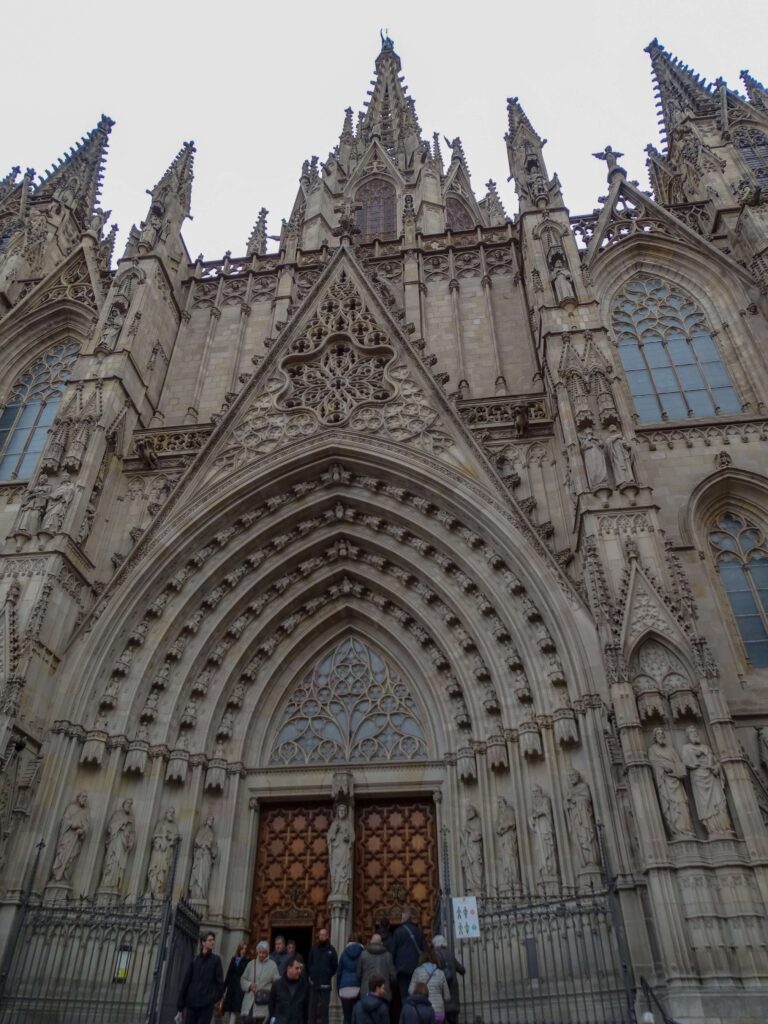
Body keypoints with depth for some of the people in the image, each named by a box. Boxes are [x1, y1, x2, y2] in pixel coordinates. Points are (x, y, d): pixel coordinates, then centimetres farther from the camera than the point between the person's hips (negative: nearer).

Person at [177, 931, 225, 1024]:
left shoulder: (216, 960, 5)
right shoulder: (195, 959, 8)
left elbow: (219, 980, 1)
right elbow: (186, 980, 8)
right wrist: (181, 1002, 4)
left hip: (207, 1002, -2)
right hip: (191, 1001, 2)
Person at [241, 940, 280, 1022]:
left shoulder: (272, 965, -1)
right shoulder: (251, 963, 10)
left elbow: (277, 982, -4)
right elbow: (243, 979, 14)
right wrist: (249, 985, -5)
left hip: (262, 1004, -3)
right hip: (249, 1004, 3)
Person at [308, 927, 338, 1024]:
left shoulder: (331, 950, -2)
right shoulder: (314, 948, 4)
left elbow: (335, 966, 2)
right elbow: (309, 964, 8)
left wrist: (329, 975, 0)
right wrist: (310, 975, 1)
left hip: (325, 983, -2)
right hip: (314, 981, 2)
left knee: (324, 1005, 3)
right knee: (312, 1004, 6)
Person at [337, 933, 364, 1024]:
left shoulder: (344, 953, 10)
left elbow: (339, 972, 10)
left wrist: (338, 988, 14)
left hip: (346, 989, 1)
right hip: (359, 988, 0)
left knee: (347, 1017, 4)